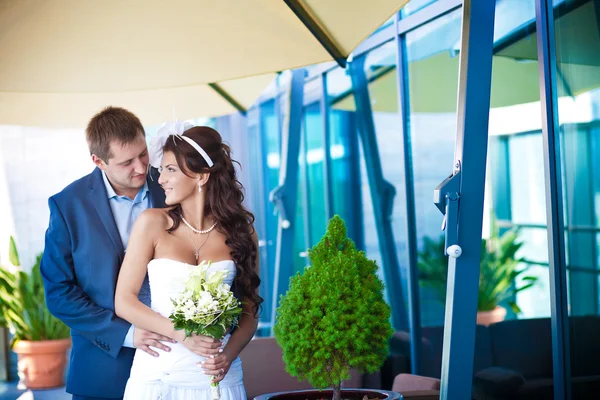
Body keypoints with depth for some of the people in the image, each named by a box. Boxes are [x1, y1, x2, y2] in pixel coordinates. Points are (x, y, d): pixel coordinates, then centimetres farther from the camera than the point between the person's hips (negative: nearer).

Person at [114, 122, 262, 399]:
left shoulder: (240, 230, -1)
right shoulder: (153, 223, -5)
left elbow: (249, 310, 5)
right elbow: (124, 301, -4)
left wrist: (229, 355, -12)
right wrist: (182, 335, -15)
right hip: (158, 376, -1)